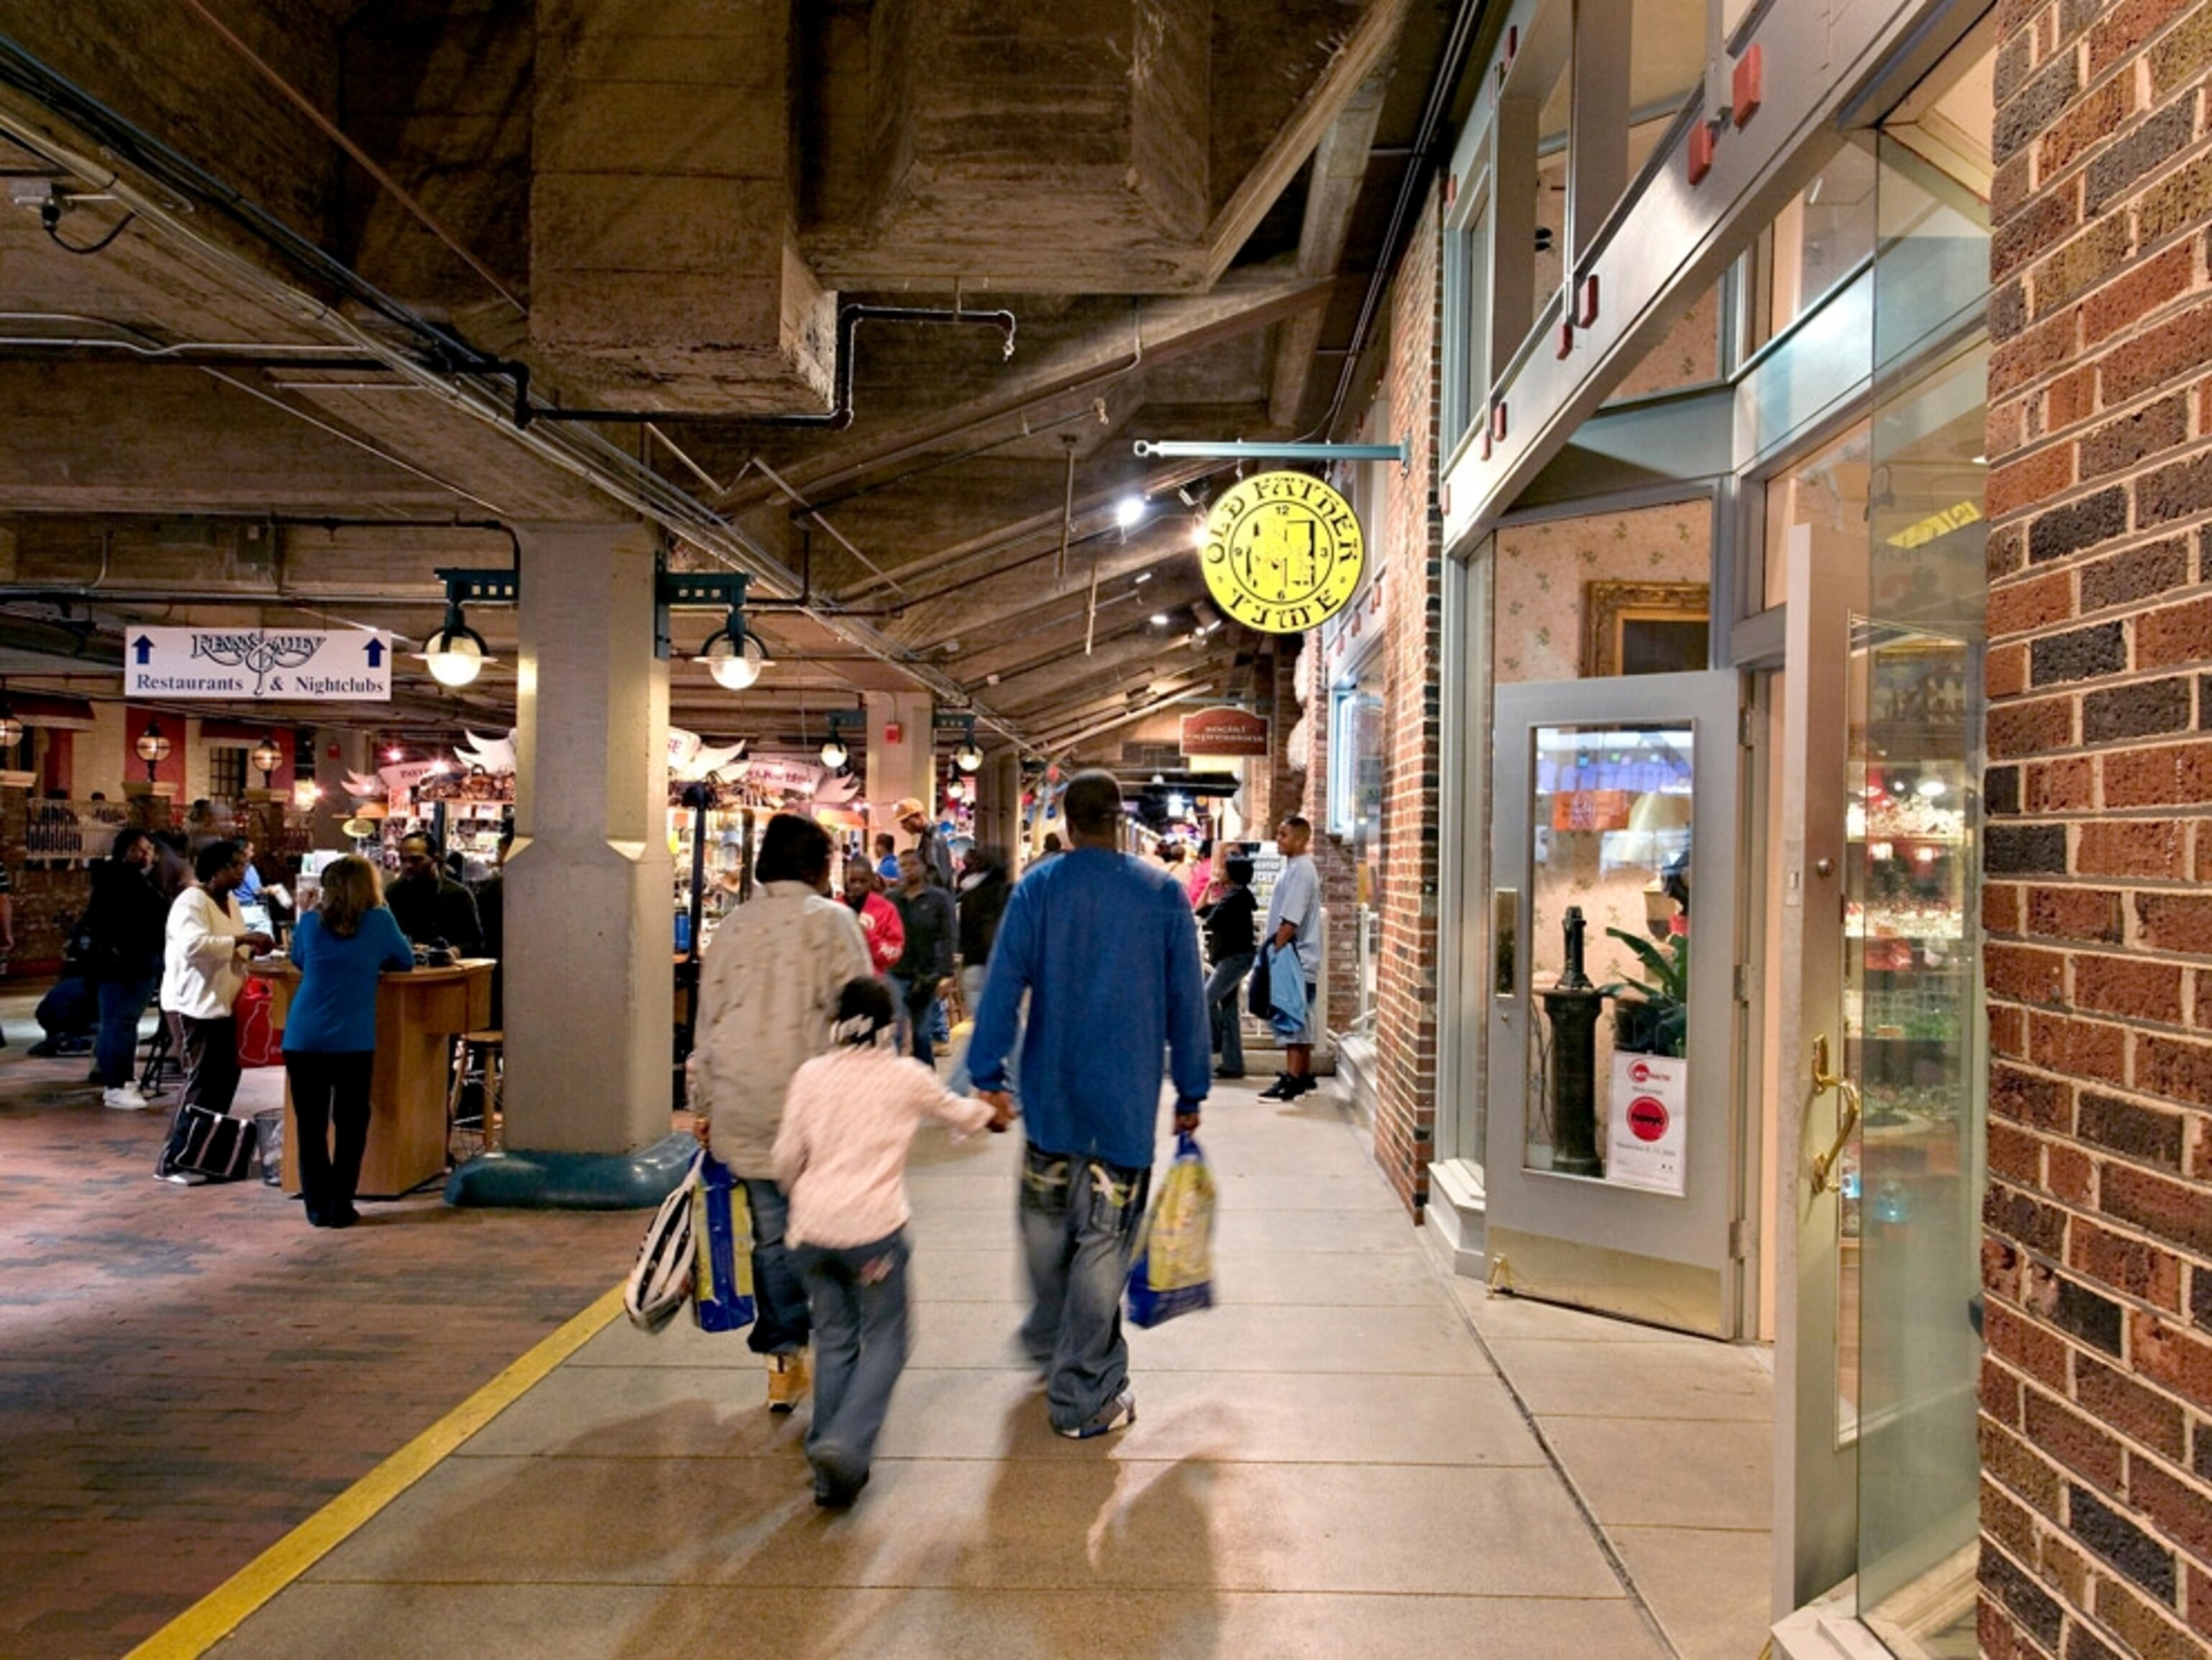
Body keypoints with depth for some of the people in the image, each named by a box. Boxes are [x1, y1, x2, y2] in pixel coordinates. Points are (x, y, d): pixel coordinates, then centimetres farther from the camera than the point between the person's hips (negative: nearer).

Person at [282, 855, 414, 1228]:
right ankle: (340, 1207, 9)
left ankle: (318, 1207, 14)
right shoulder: (379, 921, -1)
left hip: (303, 1040, 2)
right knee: (350, 1124, 8)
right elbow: (406, 961, 13)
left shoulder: (310, 923, 5)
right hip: (353, 1042, -2)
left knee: (310, 1126, 10)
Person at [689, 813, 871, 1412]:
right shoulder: (832, 920, -3)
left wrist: (703, 1107, 22)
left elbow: (706, 1021, 14)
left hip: (741, 1104, 4)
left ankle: (783, 1355, 14)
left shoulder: (732, 927, 10)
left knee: (771, 1231, 10)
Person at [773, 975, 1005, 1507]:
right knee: (884, 1340, 8)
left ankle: (830, 1468, 16)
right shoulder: (907, 1078, 0)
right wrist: (991, 1113, 41)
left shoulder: (811, 1075, 3)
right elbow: (958, 1110, 19)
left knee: (833, 1340, 13)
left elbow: (787, 1157, 4)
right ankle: (846, 1443, -12)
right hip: (873, 1228, -3)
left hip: (813, 1227, 3)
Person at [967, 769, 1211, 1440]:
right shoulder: (1164, 893, -1)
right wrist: (1190, 1093, 10)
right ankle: (1082, 1397, 10)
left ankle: (1048, 1342, 41)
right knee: (1104, 1242, 3)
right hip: (1126, 1100, -1)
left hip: (1050, 1092, 2)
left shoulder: (1038, 888, -2)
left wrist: (988, 1072, -3)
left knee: (1046, 1224, 20)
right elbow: (1187, 1000, 2)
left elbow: (1004, 982, -7)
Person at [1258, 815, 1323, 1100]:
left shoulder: (1301, 870, -16)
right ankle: (1304, 1075, 21)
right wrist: (1271, 945, 16)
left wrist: (1276, 950, -18)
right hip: (1298, 957, 10)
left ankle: (1292, 1080, -8)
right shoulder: (1294, 867, 14)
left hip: (1294, 957, -10)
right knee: (1302, 1016, 14)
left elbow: (1291, 920, -21)